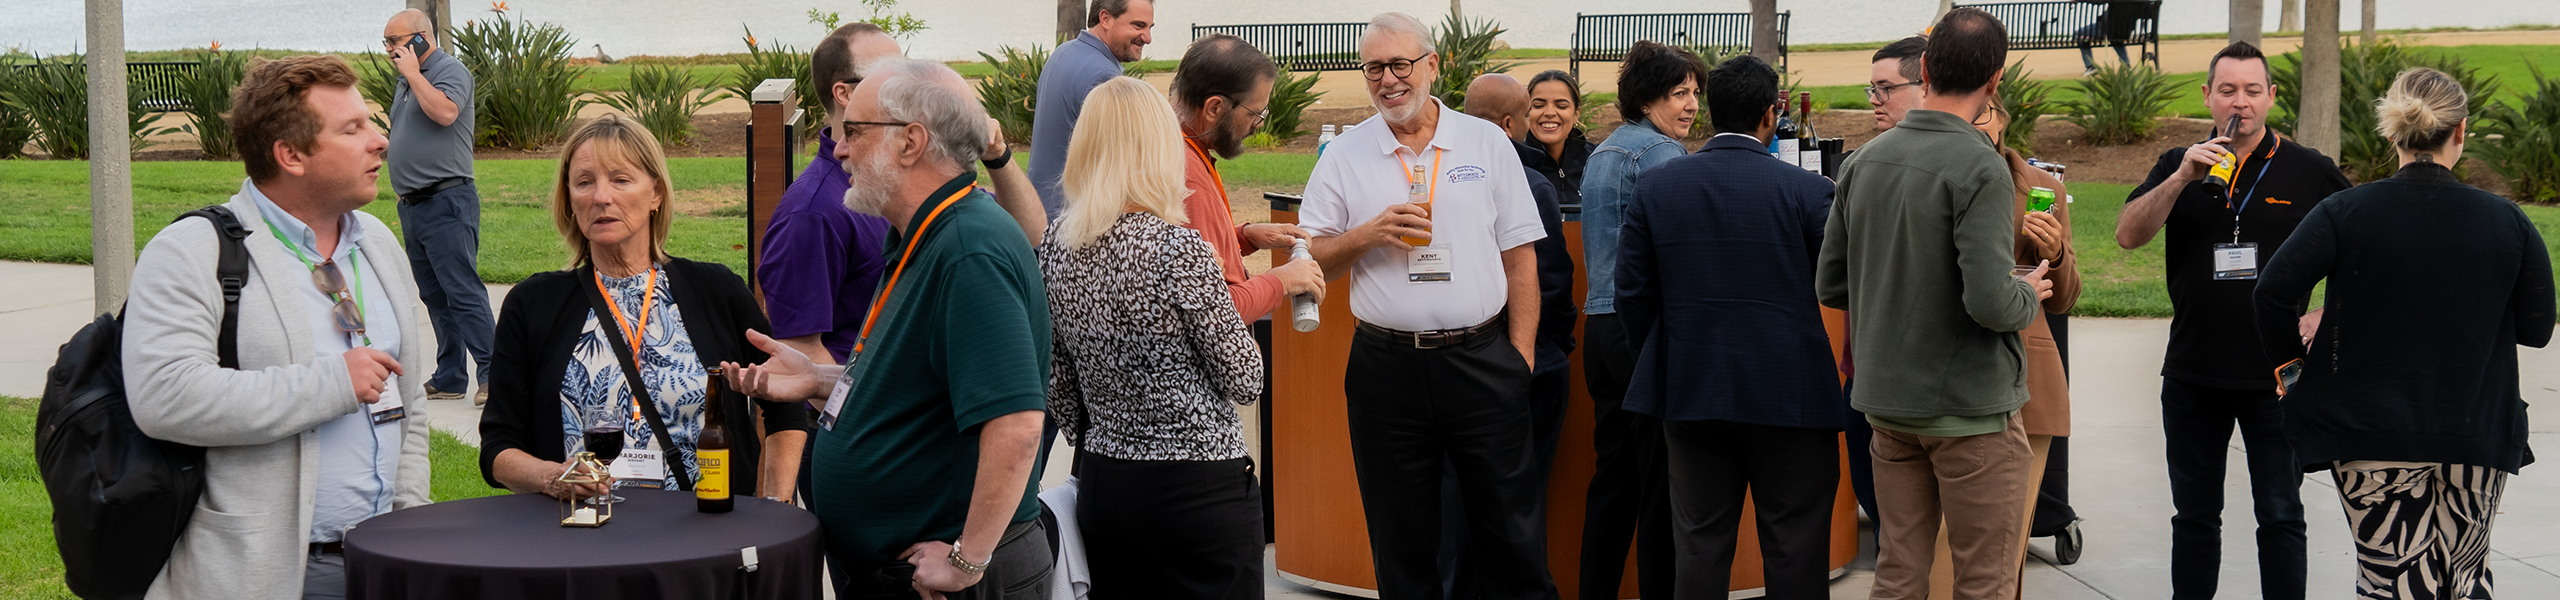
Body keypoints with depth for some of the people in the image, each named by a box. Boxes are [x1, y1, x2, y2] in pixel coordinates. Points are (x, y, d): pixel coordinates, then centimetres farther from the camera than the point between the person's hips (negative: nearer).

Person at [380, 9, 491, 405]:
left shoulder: (451, 71, -6)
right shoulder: (405, 80, 20)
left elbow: (444, 112, -26)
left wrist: (412, 73, -16)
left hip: (446, 202, -9)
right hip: (412, 206, 9)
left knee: (462, 291, -13)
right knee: (434, 296, 9)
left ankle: (493, 375, -13)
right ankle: (449, 379, 13)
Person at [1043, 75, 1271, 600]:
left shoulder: (1055, 248, 1)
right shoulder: (1176, 249, -17)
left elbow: (1060, 390, 9)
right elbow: (1245, 381, -10)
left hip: (1102, 484, 6)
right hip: (1201, 488, -6)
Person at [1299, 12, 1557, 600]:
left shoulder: (1487, 143, 5)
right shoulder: (1345, 156, 5)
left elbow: (1519, 255, 6)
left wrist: (1521, 351, -1)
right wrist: (1370, 233, -13)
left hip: (1482, 359, 0)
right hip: (1386, 367, 1)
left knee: (1512, 525, 3)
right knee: (1401, 535, 8)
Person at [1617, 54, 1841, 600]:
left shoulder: (1654, 187, 0)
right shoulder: (1809, 191, -9)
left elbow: (1632, 293, 3)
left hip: (1691, 391, 3)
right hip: (1790, 394, -3)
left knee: (1700, 550, 10)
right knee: (1795, 555, 5)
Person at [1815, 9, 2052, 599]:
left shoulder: (1863, 161, 4)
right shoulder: (1979, 169, -17)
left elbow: (1830, 285, 8)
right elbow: (1990, 302, -24)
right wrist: (2029, 294, -3)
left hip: (1887, 401, 6)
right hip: (1970, 406, -6)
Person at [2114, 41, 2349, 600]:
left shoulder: (2309, 171, 0)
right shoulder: (2178, 166, 6)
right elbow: (2128, 236, -8)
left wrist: (2324, 318, -4)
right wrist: (2181, 178, -20)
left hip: (2276, 378, -2)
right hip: (2192, 377, 2)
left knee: (2280, 517, 3)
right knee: (2194, 516, 11)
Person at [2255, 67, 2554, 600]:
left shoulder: (2345, 212, -8)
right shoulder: (2507, 222, -3)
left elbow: (2274, 291, -17)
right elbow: (2537, 328, 3)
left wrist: (2288, 356, 1)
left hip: (2373, 435, -2)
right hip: (2478, 434, 2)